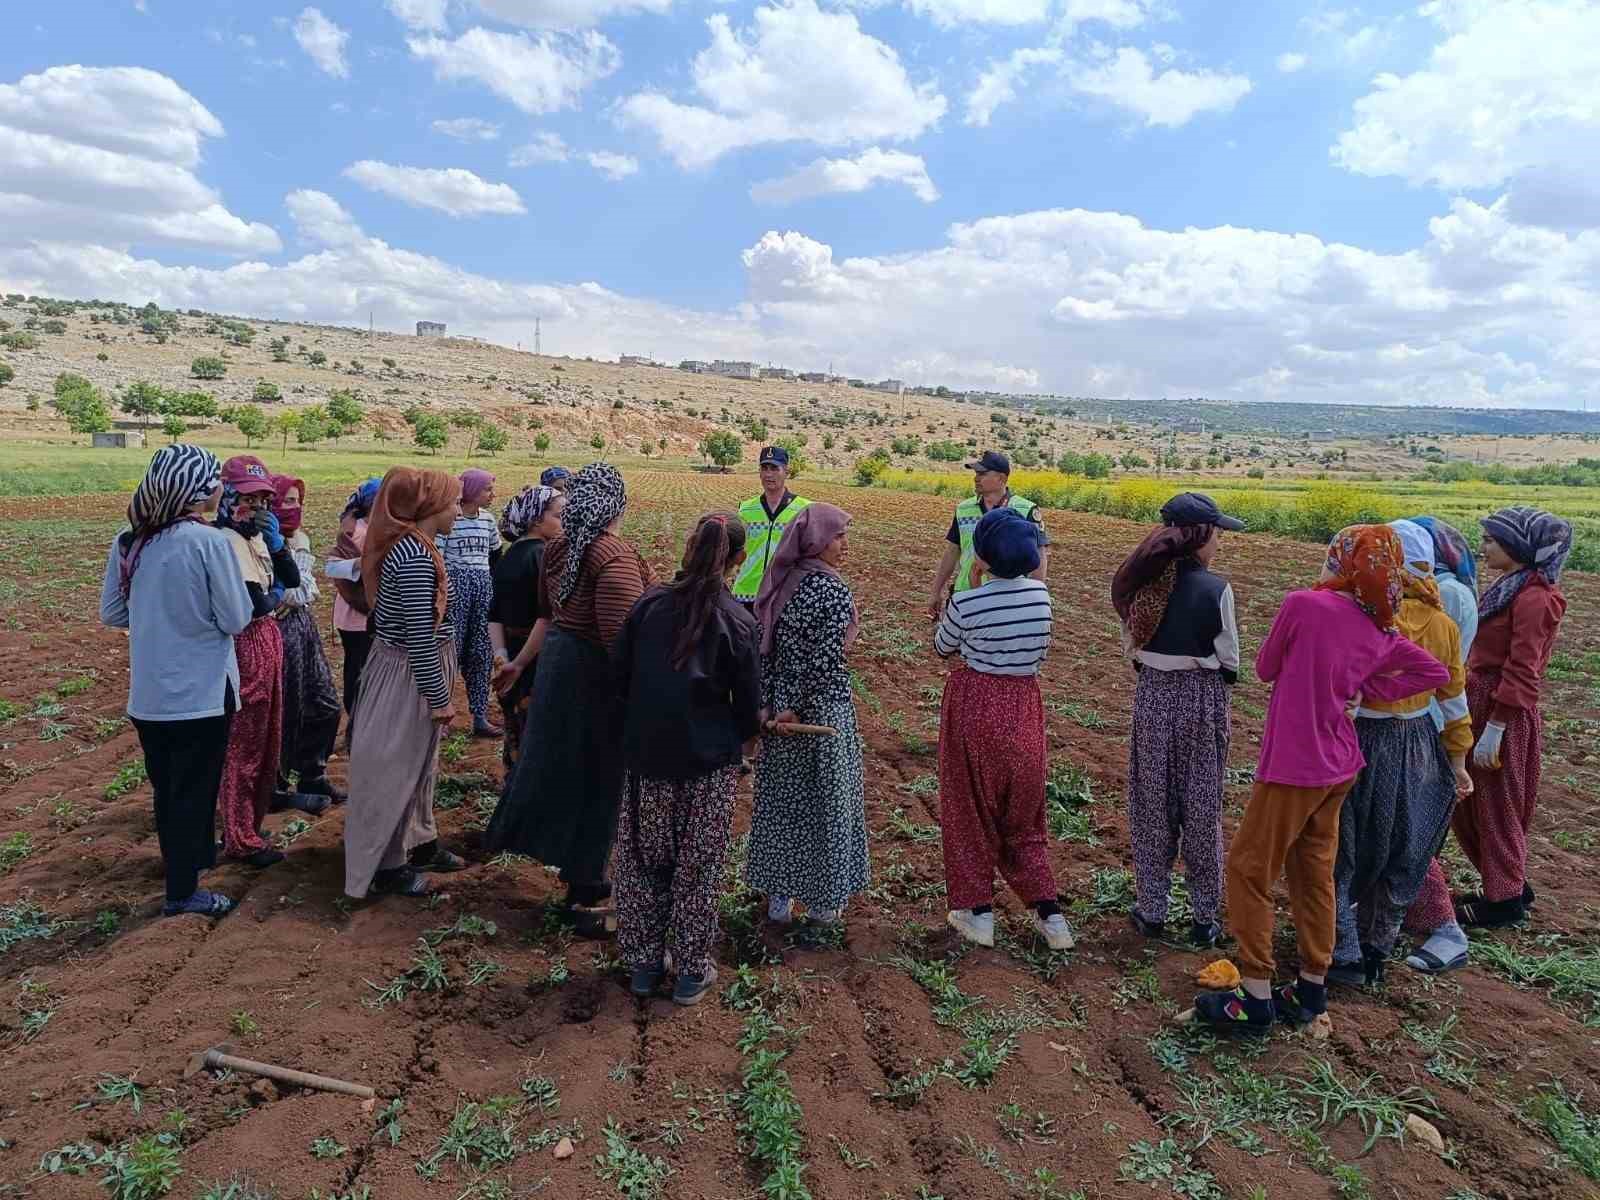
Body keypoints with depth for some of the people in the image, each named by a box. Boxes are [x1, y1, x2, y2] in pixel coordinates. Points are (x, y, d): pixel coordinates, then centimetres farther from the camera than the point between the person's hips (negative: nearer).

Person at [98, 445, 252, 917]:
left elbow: (112, 614, 7)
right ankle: (182, 892, 18)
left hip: (147, 693, 6)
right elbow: (236, 620, -14)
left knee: (167, 787, 23)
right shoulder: (209, 542, -19)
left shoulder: (128, 542, -1)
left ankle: (180, 858, 43)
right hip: (200, 692, -6)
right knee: (194, 790, 8)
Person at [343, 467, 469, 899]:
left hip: (407, 668, 10)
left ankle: (419, 843, 36)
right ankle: (386, 865, 18)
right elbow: (420, 636, -25)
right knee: (395, 767, 4)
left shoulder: (409, 544, 8)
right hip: (407, 676, -10)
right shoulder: (416, 555, -24)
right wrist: (441, 698, -19)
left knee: (418, 761, 21)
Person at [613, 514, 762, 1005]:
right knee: (698, 866, 11)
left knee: (643, 859, 16)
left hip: (646, 753, 2)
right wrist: (745, 733, 16)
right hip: (709, 761, -2)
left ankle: (643, 963, 28)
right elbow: (748, 704, -5)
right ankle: (692, 971, 22)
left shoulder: (649, 603, -4)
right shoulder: (737, 620, -11)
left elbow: (619, 675, 2)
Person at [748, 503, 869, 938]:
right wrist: (798, 710, -12)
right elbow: (826, 663, -21)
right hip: (820, 710, -6)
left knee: (779, 800, 17)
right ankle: (822, 905, 22)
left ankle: (777, 897, 29)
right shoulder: (833, 592, -18)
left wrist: (767, 704, 2)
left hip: (778, 705, 7)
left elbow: (763, 649, 1)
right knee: (824, 804, 9)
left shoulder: (778, 583, 2)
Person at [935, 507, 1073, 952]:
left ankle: (978, 912, 22)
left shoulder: (966, 604, -19)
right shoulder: (1040, 594, -5)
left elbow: (943, 648, 1)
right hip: (1023, 706, 4)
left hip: (974, 706, -4)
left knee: (971, 809, 14)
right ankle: (1050, 915, 18)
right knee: (1022, 817, 19)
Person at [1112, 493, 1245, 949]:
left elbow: (1131, 646, 4)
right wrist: (1224, 712, 9)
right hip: (1203, 697, -2)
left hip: (1152, 694, 2)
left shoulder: (1143, 584, -4)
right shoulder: (1216, 589, -14)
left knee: (1151, 804, 13)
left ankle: (1151, 911, 21)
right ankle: (1205, 918, 22)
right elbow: (1228, 659, -7)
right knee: (1202, 808, 10)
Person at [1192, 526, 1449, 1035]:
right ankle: (1312, 989, 29)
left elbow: (1265, 669, -6)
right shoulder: (1382, 635, 2)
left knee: (1247, 870, 4)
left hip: (1293, 767, -7)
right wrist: (1365, 689, 9)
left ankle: (1257, 999, 10)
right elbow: (1437, 673, 16)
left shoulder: (1302, 604, -18)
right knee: (1314, 873, 18)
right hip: (1338, 767, 7)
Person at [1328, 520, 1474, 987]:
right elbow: (1455, 703, 7)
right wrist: (1458, 764, 18)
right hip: (1419, 751, 6)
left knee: (1340, 853, 11)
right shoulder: (1443, 626, -2)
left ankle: (1346, 957, 18)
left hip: (1363, 745, -6)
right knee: (1399, 857, 20)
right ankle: (1377, 952, 34)